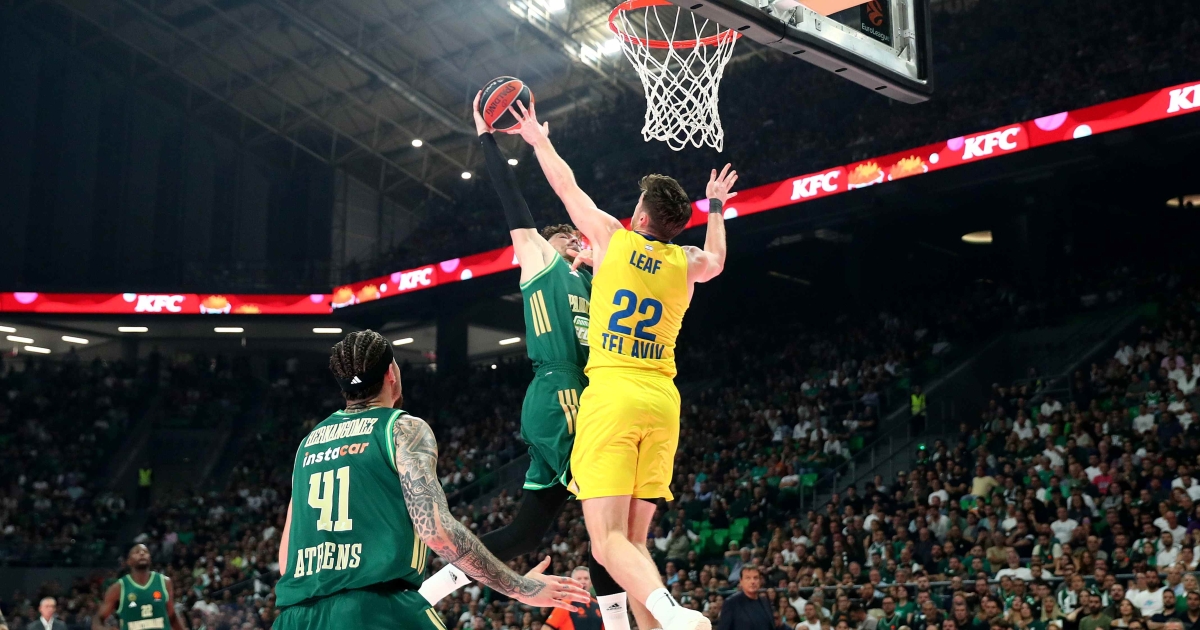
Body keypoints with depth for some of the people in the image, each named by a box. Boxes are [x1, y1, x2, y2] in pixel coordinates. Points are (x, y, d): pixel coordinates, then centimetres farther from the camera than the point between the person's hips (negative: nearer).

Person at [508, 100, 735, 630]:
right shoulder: (687, 262, 11)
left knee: (608, 542, -12)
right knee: (633, 540, 12)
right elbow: (717, 260, 38)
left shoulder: (613, 237, 3)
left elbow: (568, 187, 20)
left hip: (612, 395, -4)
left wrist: (539, 139, 36)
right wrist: (716, 208, 54)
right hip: (662, 402, 5)